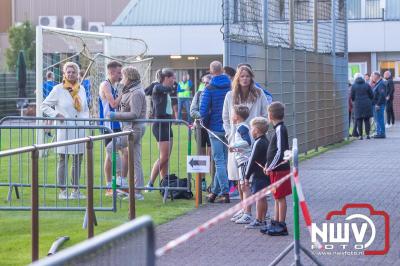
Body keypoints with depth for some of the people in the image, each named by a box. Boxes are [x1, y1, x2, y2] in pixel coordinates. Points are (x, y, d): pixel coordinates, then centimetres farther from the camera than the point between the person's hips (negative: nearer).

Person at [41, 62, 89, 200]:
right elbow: (44, 106, 2)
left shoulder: (81, 89, 12)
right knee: (63, 160, -1)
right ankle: (62, 191, 3)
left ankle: (76, 190, 14)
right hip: (65, 130, -4)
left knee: (78, 161, 7)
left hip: (80, 130, 4)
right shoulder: (58, 89, -1)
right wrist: (56, 114, -9)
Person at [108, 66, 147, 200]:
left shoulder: (136, 93, -14)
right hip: (132, 128, 10)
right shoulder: (130, 91, 17)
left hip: (134, 128, -10)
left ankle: (123, 178, -8)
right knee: (135, 160, 8)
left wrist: (116, 115, -18)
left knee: (111, 147, -10)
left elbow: (134, 114, -22)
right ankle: (137, 191, 9)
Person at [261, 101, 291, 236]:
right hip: (276, 169, 10)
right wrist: (268, 165, 15)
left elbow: (280, 151, -22)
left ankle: (281, 225, 0)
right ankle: (276, 223, 22)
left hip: (280, 169, -10)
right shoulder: (278, 128, 12)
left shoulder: (280, 129, -17)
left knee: (281, 197, -4)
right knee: (277, 197, 15)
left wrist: (271, 167, -18)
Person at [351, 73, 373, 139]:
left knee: (359, 120, 3)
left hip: (358, 105, -1)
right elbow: (371, 95, 4)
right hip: (367, 104, 1)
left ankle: (360, 135, 0)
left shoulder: (353, 86, -2)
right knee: (367, 120, 7)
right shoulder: (367, 85, 2)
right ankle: (367, 134, 2)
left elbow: (352, 97, 0)